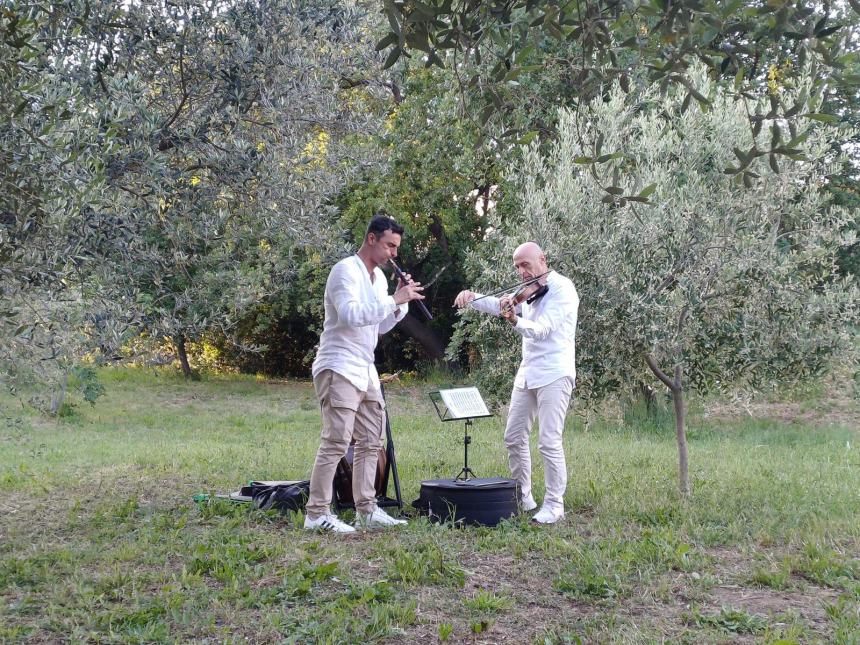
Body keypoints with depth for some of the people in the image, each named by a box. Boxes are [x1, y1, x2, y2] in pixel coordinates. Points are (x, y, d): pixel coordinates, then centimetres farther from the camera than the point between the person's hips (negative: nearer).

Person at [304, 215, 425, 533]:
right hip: (340, 368, -9)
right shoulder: (346, 271, -11)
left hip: (365, 371, 9)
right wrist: (394, 299, -24)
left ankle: (366, 510, 16)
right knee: (336, 441, -12)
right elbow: (351, 315, -26)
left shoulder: (378, 276, 16)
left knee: (371, 442, 9)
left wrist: (400, 302, 2)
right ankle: (316, 513, -8)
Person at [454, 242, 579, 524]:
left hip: (554, 374, -8)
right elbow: (497, 304, 9)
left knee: (549, 442, -10)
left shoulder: (562, 289, -11)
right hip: (527, 372, 8)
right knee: (514, 438, 10)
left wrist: (515, 321, -40)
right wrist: (472, 297, -10)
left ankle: (554, 505, 0)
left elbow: (542, 329, -22)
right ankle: (523, 496, 23)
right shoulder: (529, 291, 15)